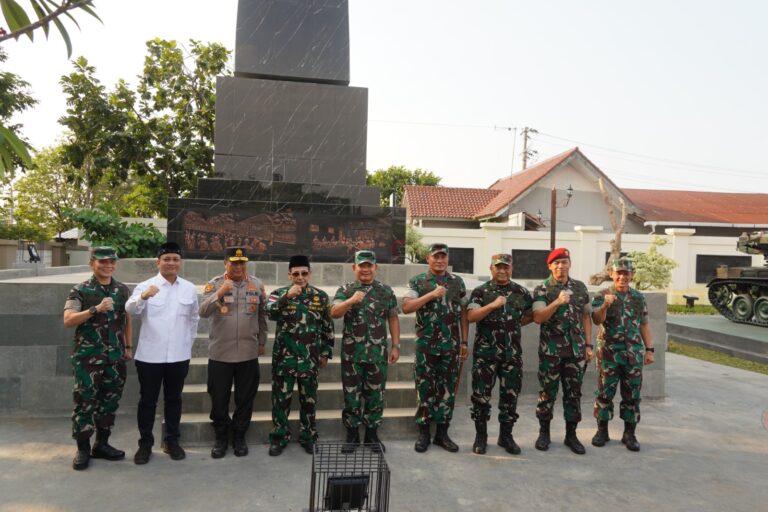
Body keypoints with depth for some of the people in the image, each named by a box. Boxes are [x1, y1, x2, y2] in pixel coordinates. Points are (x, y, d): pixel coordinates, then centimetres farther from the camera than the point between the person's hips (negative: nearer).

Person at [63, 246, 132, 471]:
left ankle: (102, 444, 23)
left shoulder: (123, 290, 7)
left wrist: (128, 346, 13)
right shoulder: (80, 290, -5)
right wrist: (96, 309, -25)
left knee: (110, 401, 10)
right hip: (87, 357, -4)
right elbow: (68, 320, -13)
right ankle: (83, 449, 15)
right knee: (85, 402, 2)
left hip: (115, 357, 4)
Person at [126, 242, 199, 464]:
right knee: (147, 400, 9)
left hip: (179, 355, 2)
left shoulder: (190, 288, 4)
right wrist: (143, 297, -44)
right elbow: (131, 309, -24)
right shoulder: (145, 286, -6)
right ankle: (145, 443, 24)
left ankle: (172, 440, 28)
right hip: (149, 355, -2)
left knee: (173, 399, 14)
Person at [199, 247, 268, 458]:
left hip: (248, 353, 1)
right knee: (219, 398, 10)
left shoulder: (257, 285, 2)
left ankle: (239, 437, 28)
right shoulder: (214, 284, -4)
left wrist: (262, 341, 14)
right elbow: (203, 312, -17)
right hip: (220, 353, -1)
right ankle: (221, 437, 28)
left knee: (245, 398, 10)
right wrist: (219, 294, -31)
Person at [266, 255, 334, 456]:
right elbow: (270, 313, -20)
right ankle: (279, 437, 23)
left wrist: (326, 352, 7)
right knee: (281, 398, 8)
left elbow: (328, 327, 7)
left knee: (309, 399, 11)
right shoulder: (279, 294, 0)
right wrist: (286, 296, -31)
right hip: (284, 356, -1)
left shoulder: (321, 296, 2)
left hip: (310, 357, 1)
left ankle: (308, 437, 27)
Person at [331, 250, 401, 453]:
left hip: (378, 353, 1)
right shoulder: (345, 290, 0)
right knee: (351, 394, 7)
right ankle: (352, 434, 22)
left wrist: (396, 346, 3)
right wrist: (351, 301, -32)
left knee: (375, 394, 9)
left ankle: (372, 434, 25)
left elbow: (393, 318, 8)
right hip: (352, 353, -1)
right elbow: (334, 313, -14)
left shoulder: (386, 291, 5)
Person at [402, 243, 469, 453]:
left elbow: (463, 313, 10)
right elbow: (406, 307, -13)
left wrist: (464, 342, 6)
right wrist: (431, 295, -18)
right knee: (425, 389, 4)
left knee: (447, 389, 8)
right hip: (425, 345, -2)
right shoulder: (417, 282, 1)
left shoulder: (457, 282, 8)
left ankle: (442, 433, 20)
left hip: (451, 346, 2)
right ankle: (423, 433, 17)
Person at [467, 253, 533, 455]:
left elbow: (532, 315, 19)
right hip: (485, 353, -2)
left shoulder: (521, 292, 7)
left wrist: (513, 324, 4)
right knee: (481, 395, 2)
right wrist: (493, 305, -24)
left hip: (512, 353, 3)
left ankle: (506, 436, 24)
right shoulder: (481, 291, -2)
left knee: (510, 395, 8)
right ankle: (481, 436, 18)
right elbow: (470, 316, -15)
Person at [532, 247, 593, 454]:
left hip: (576, 350, 3)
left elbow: (586, 317, 11)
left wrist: (588, 345, 6)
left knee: (574, 393, 9)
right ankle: (544, 433, 20)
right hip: (550, 350, -3)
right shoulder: (542, 289, -4)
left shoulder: (580, 287, 8)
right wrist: (557, 302, -27)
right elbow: (537, 318, -15)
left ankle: (571, 435, 21)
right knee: (547, 392, 5)